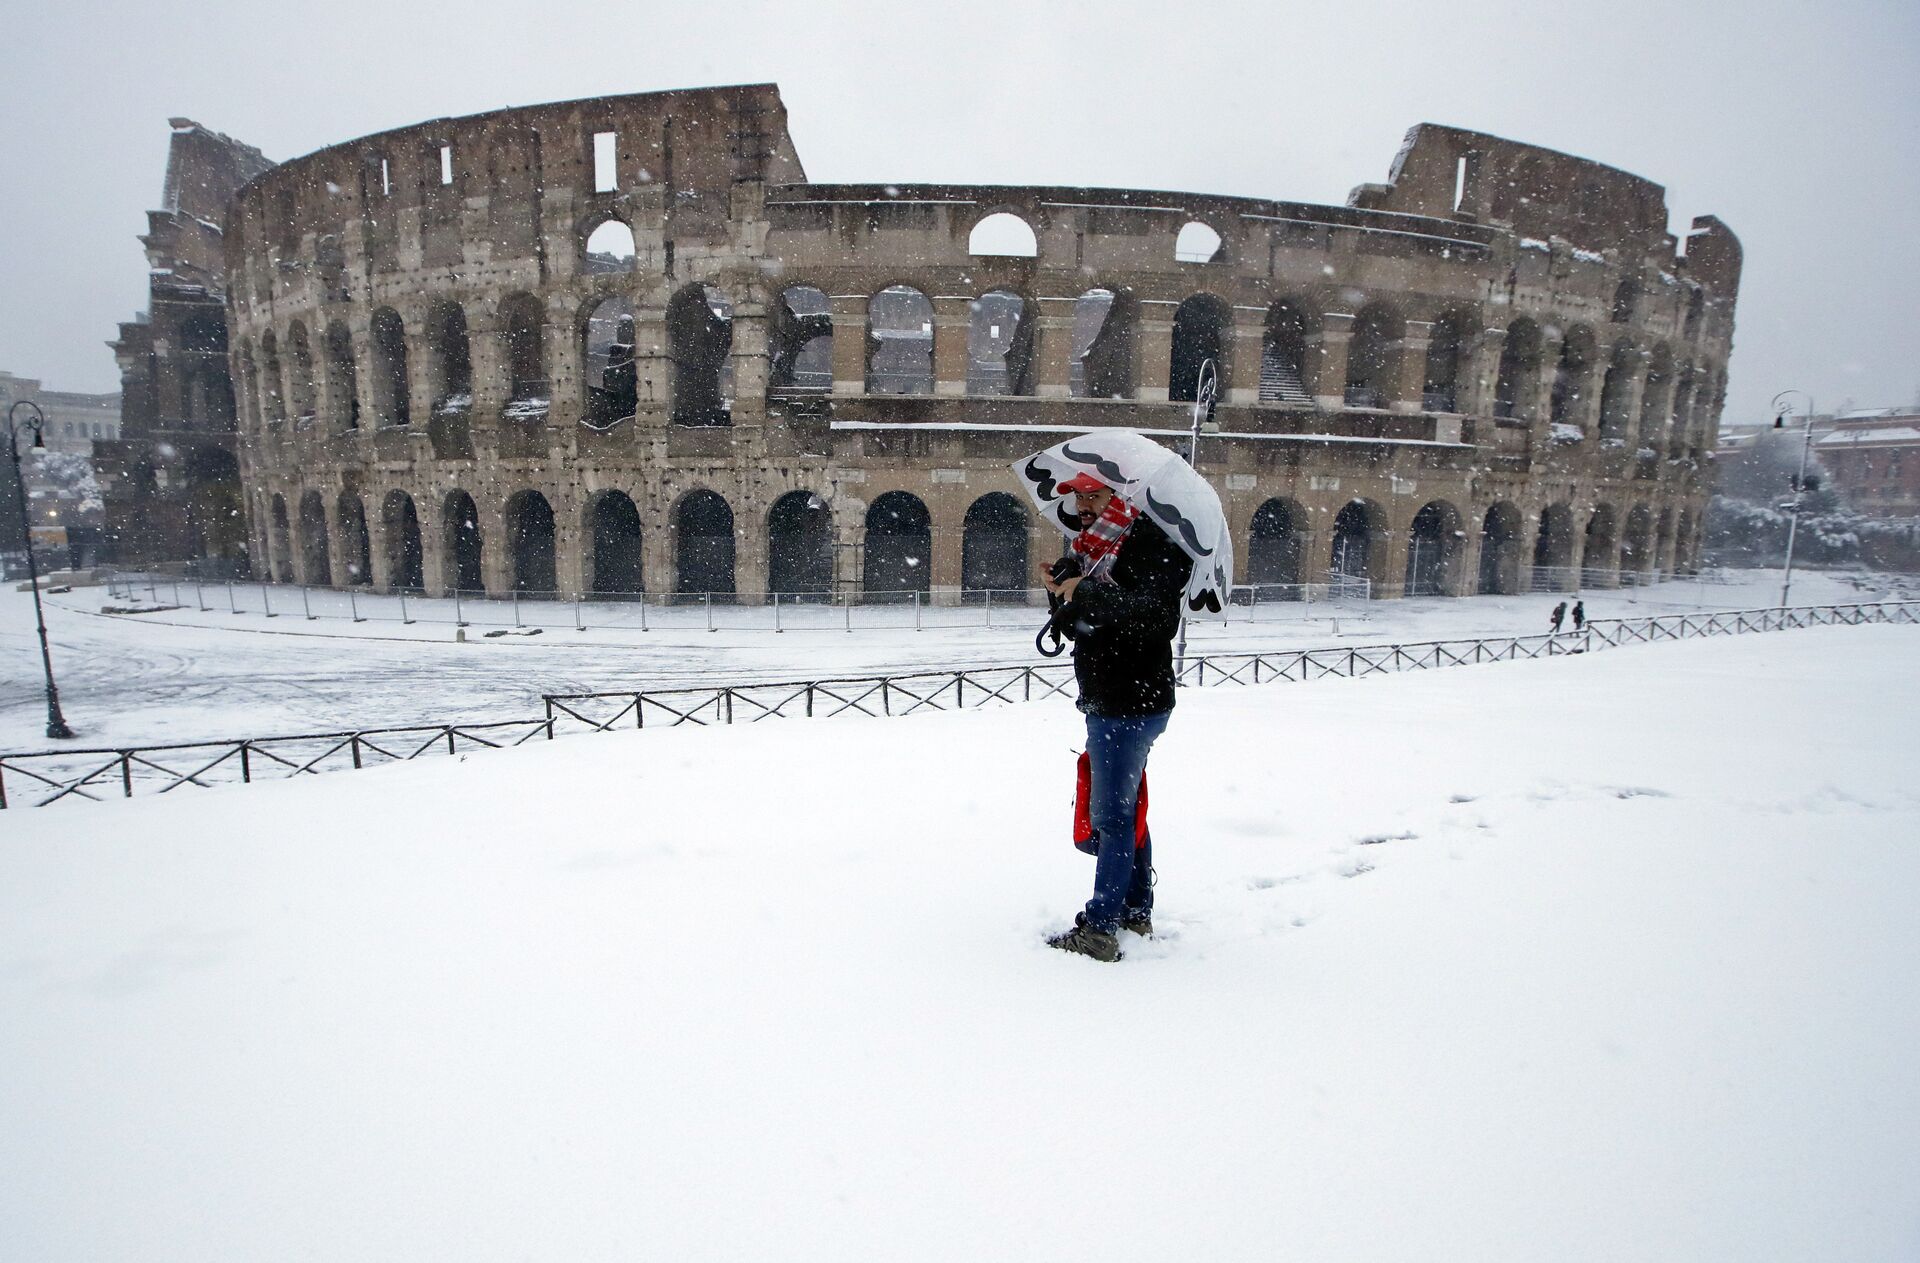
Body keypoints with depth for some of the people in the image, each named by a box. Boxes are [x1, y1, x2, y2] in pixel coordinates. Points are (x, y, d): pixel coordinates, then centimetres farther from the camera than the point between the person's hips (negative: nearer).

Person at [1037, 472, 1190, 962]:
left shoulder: (1152, 545, -15)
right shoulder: (1094, 547, 14)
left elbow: (1155, 613, -33)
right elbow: (1078, 626, 17)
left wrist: (1086, 595, -29)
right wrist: (1061, 590, -1)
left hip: (1131, 704, -10)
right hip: (1104, 701, 10)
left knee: (1112, 813, -5)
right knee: (1126, 808, 17)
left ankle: (1100, 929, 2)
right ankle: (1136, 910, 30)